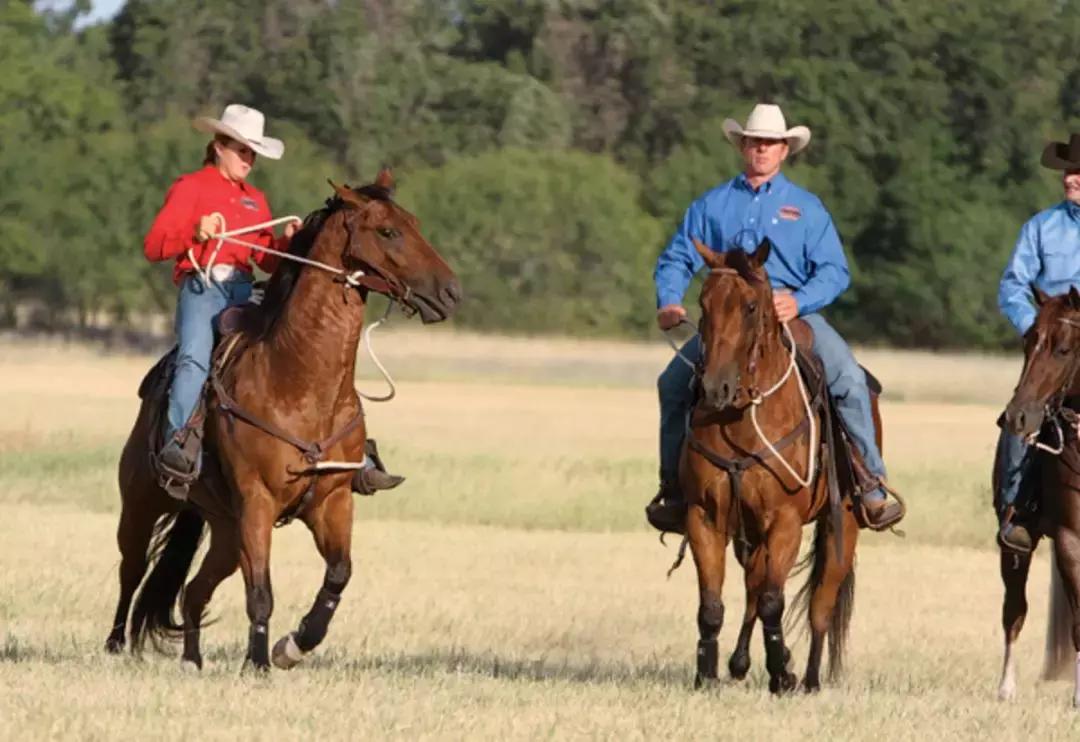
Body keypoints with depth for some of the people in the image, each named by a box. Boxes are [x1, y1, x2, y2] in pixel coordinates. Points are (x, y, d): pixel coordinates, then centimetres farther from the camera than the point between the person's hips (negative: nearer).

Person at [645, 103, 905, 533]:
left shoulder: (806, 207, 7)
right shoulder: (713, 205, 13)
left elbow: (834, 271, -1)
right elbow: (677, 259, 10)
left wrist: (799, 301, -21)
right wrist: (669, 302, -11)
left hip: (795, 314, -2)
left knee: (849, 380, -24)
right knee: (674, 382, -13)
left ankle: (872, 486, -20)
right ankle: (673, 488, 3)